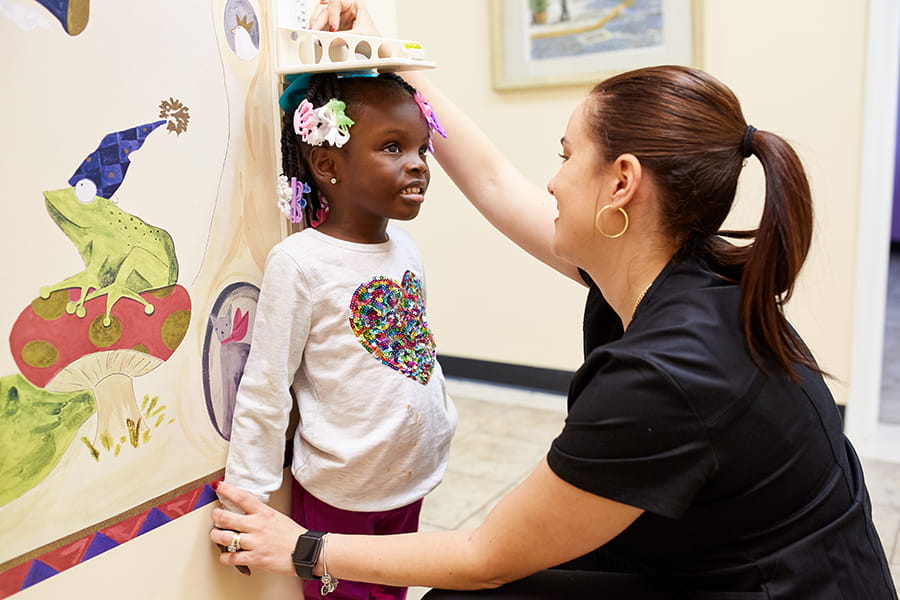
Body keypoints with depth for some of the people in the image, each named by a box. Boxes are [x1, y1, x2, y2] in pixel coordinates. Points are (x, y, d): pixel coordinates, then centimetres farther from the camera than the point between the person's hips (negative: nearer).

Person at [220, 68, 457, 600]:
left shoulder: (405, 247, 2)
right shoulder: (300, 263, -19)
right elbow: (265, 392, -16)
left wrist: (443, 427, 17)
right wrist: (245, 504, -12)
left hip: (413, 480, 7)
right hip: (339, 493, -6)